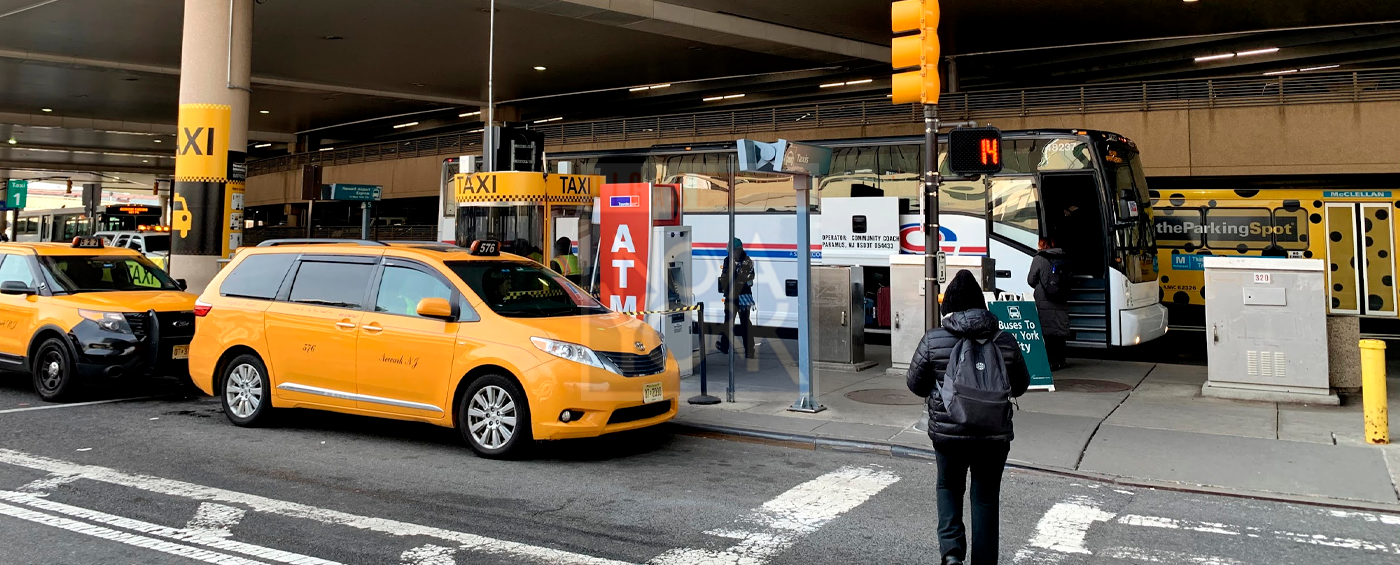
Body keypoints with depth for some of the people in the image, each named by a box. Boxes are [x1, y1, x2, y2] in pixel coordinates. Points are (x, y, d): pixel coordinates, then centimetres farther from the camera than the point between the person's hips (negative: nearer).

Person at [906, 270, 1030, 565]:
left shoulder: (933, 340, -8)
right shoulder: (1005, 341, -2)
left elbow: (915, 383, 1)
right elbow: (1020, 385, 9)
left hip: (948, 431, -1)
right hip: (994, 434, 1)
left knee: (948, 487, 21)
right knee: (986, 497, 13)